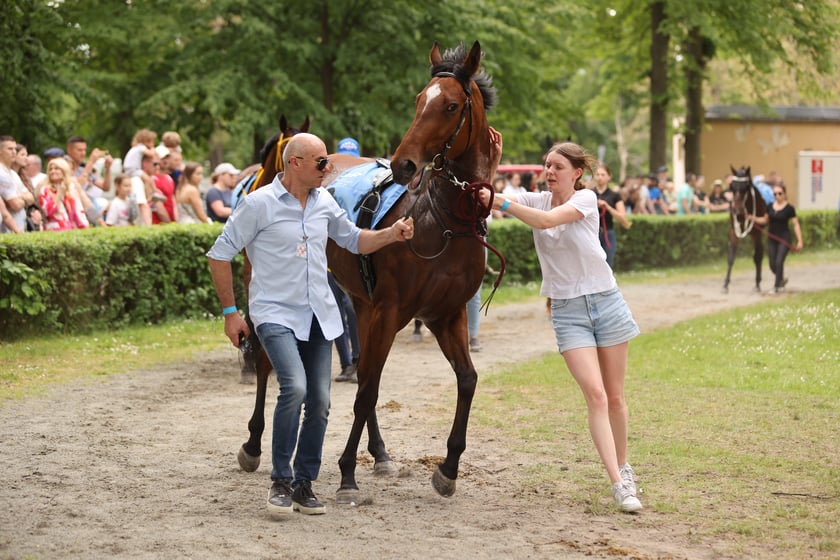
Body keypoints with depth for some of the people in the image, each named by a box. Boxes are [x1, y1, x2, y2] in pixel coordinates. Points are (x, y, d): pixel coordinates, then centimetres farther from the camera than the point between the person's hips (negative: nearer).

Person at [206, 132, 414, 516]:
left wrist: (391, 234, 2)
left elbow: (354, 240, 21)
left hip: (320, 317, 6)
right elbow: (219, 255, -4)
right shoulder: (259, 204, -10)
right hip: (276, 315, -6)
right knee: (295, 387, -25)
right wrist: (230, 312, -5)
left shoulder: (325, 203, 7)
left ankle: (304, 484, 18)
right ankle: (281, 480, -10)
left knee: (319, 402, 3)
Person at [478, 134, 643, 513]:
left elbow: (547, 219, -27)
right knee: (595, 395, -13)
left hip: (606, 301, -1)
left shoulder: (586, 199, -8)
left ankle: (623, 467, 30)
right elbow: (488, 196, -10)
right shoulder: (536, 200, 3)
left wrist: (499, 202, -34)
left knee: (615, 397, 8)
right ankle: (619, 485, -14)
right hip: (568, 310, 1)